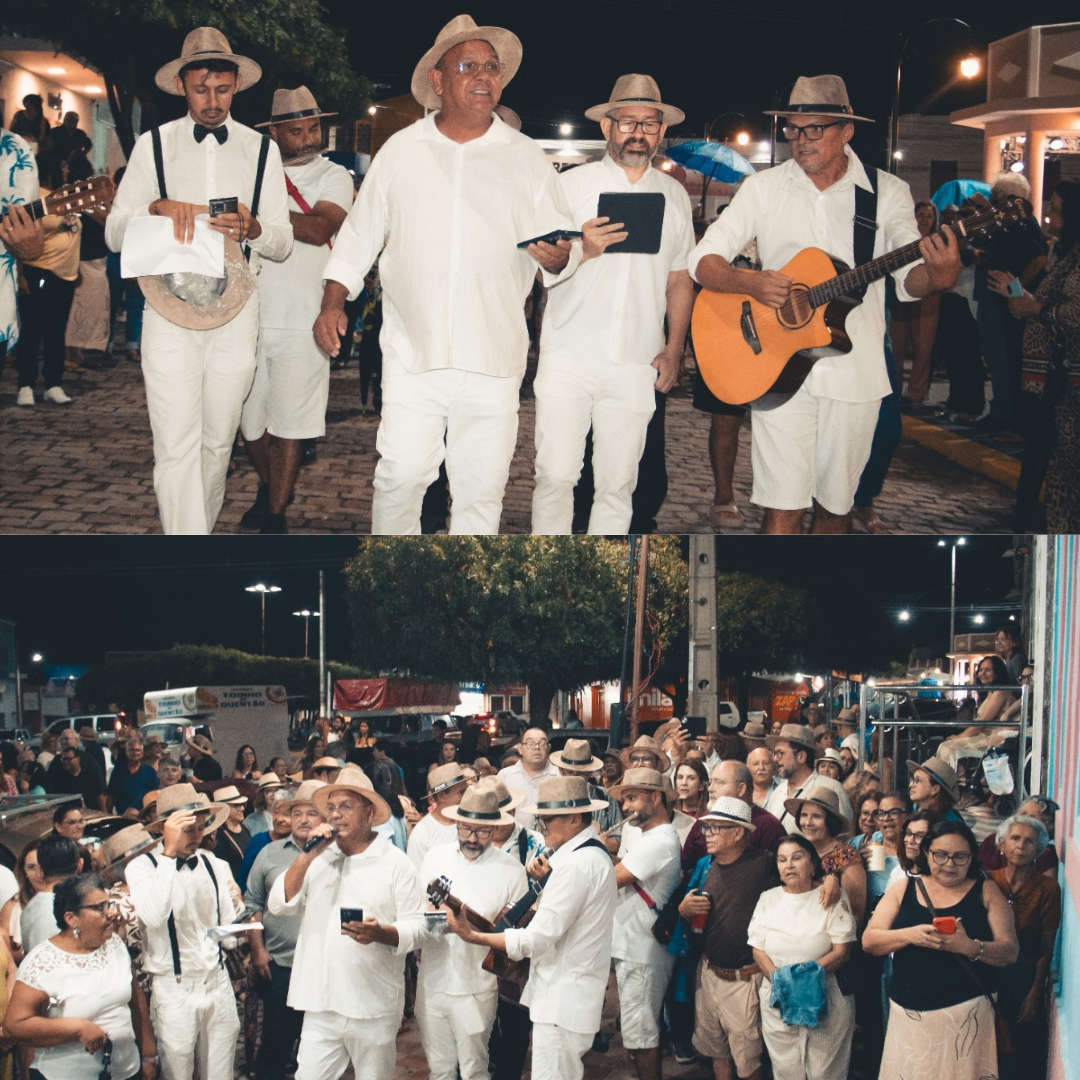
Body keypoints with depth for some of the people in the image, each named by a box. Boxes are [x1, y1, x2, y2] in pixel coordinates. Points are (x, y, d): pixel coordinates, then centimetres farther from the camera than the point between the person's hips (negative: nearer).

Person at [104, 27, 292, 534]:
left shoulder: (261, 150, 10)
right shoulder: (154, 144, 6)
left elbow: (283, 244, 7)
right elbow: (115, 233, 1)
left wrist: (252, 229, -16)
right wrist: (157, 208, -19)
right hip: (169, 308, -2)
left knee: (218, 441, 7)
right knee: (176, 445, -12)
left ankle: (204, 525, 27)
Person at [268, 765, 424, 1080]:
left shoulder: (394, 862, 1)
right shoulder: (319, 859, 12)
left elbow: (414, 927, -4)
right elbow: (279, 905, 4)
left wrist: (380, 933, -24)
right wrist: (307, 856, -6)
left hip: (374, 1007, -3)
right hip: (321, 1004, 3)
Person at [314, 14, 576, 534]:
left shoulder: (526, 157, 9)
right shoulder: (399, 151, 9)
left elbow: (564, 241, 8)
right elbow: (360, 234, 14)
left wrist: (557, 258, -15)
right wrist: (333, 301, 3)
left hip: (494, 356, 1)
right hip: (413, 351, -1)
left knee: (482, 487, 2)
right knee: (402, 473, -8)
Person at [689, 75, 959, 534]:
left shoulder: (887, 192, 3)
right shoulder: (762, 187, 3)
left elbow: (908, 279, -4)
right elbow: (703, 260, 0)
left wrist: (936, 276, -28)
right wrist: (749, 282, -21)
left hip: (855, 371, 1)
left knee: (837, 503, 10)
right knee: (784, 508, -8)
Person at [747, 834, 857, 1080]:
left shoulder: (832, 897, 0)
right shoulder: (768, 899, 10)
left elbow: (841, 952, -6)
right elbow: (758, 951, 4)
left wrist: (807, 974, -19)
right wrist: (780, 980, -14)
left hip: (826, 1003, -3)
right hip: (778, 1002, 3)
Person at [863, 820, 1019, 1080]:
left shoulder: (986, 891, 5)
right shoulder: (904, 889, 8)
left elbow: (1009, 951, -2)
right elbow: (869, 941, 2)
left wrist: (970, 947, -21)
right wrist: (909, 935, -17)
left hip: (966, 1012, -2)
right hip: (909, 1014, 2)